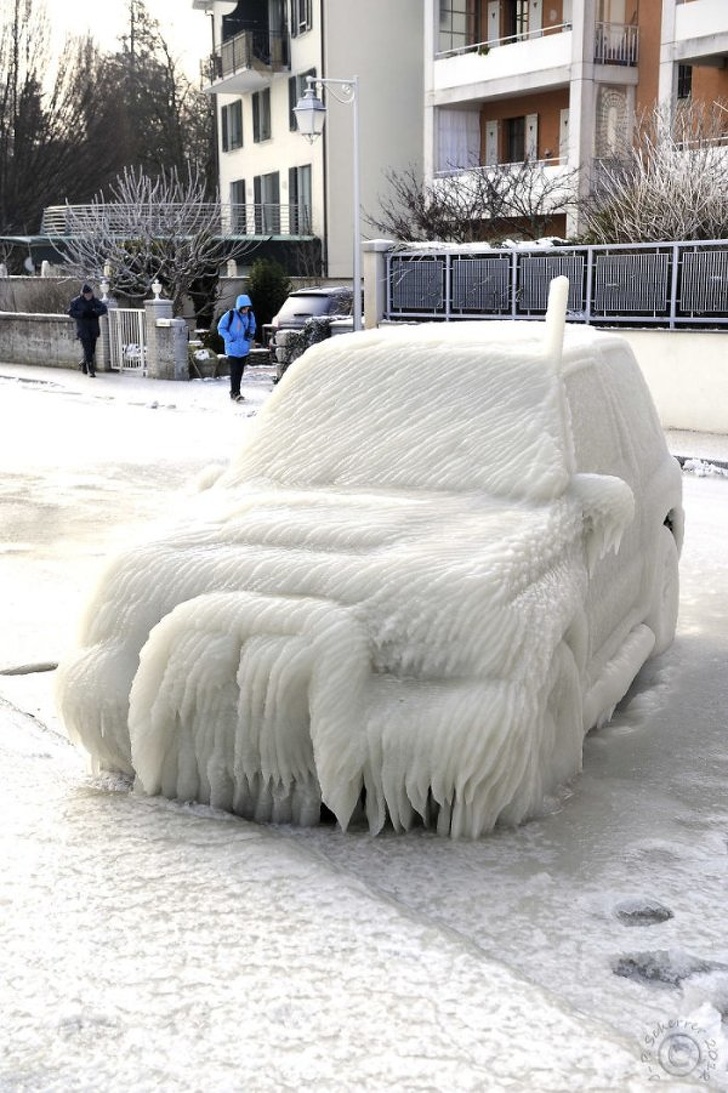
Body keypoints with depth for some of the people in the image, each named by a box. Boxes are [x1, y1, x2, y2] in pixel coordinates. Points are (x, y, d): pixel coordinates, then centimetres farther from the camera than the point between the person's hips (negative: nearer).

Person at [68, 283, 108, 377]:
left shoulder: (95, 300, 4)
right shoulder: (76, 301, -3)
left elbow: (104, 308, -5)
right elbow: (71, 312, -5)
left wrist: (94, 312, -21)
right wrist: (82, 314, -18)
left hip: (94, 329, 4)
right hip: (83, 329, -4)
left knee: (92, 350, 10)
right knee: (87, 350, -11)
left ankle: (83, 363, 36)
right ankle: (91, 370, -6)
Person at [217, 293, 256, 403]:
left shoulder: (250, 315, 3)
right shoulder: (230, 315, -12)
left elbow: (252, 326, 20)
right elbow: (221, 327, -5)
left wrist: (251, 333, -1)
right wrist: (229, 338, -14)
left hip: (244, 349, 5)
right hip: (232, 349, -5)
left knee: (240, 371, 11)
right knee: (235, 371, -11)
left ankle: (234, 391, 22)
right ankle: (235, 393, -10)